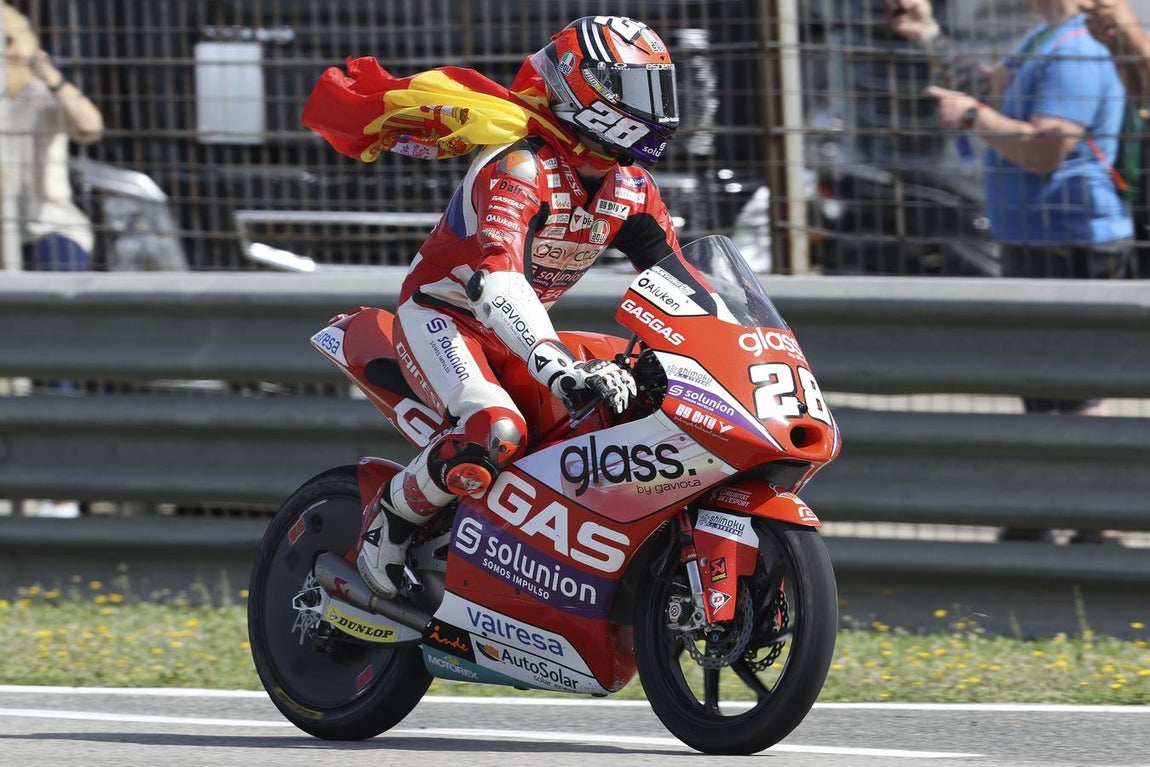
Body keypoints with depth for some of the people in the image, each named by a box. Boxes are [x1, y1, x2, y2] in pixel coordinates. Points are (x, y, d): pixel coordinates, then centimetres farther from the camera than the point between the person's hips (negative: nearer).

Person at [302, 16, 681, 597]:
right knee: (496, 433, -36)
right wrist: (560, 368, -56)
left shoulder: (630, 188, 0)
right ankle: (395, 512, -12)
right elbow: (496, 277, -43)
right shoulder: (521, 164, -27)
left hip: (517, 328, 9)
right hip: (441, 315, -9)